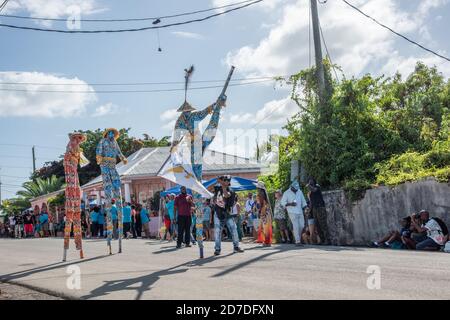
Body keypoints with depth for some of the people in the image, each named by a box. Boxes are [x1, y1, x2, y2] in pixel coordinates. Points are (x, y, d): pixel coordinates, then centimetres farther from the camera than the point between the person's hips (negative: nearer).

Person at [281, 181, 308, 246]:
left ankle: (297, 237, 28)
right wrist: (290, 204, -19)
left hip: (300, 211, 5)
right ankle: (297, 241, -8)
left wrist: (304, 207, 9)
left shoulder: (299, 192, 10)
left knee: (301, 226, 4)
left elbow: (303, 200, 18)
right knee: (296, 226, -10)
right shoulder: (286, 193, -4)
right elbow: (283, 203, -5)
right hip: (292, 212, -5)